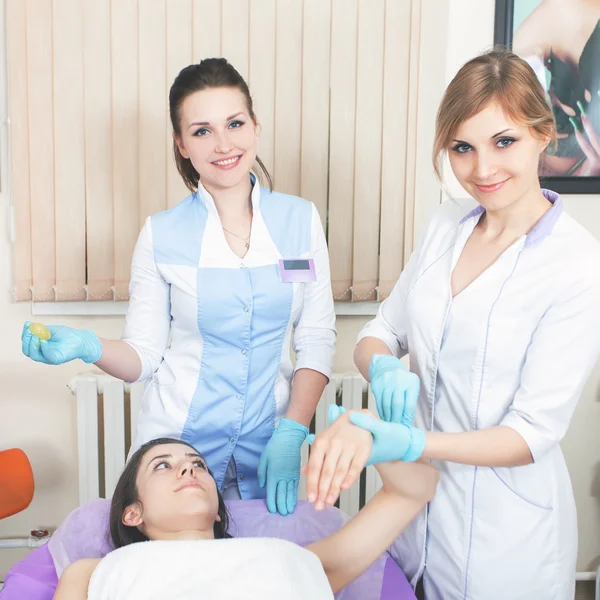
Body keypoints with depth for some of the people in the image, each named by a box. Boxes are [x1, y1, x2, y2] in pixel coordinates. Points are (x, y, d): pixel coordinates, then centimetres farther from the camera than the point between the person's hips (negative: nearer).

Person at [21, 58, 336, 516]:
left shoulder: (301, 219, -2)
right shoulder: (161, 234, -4)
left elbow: (318, 339, -1)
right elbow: (144, 354, -2)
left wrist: (291, 434, -11)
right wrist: (89, 347, -22)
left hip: (270, 446, 1)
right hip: (177, 442, -1)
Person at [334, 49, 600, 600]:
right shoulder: (448, 223, -1)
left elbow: (534, 432, -19)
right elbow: (379, 332, 3)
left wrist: (408, 444, -32)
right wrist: (384, 367, -20)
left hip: (503, 531, -5)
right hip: (414, 499, 5)